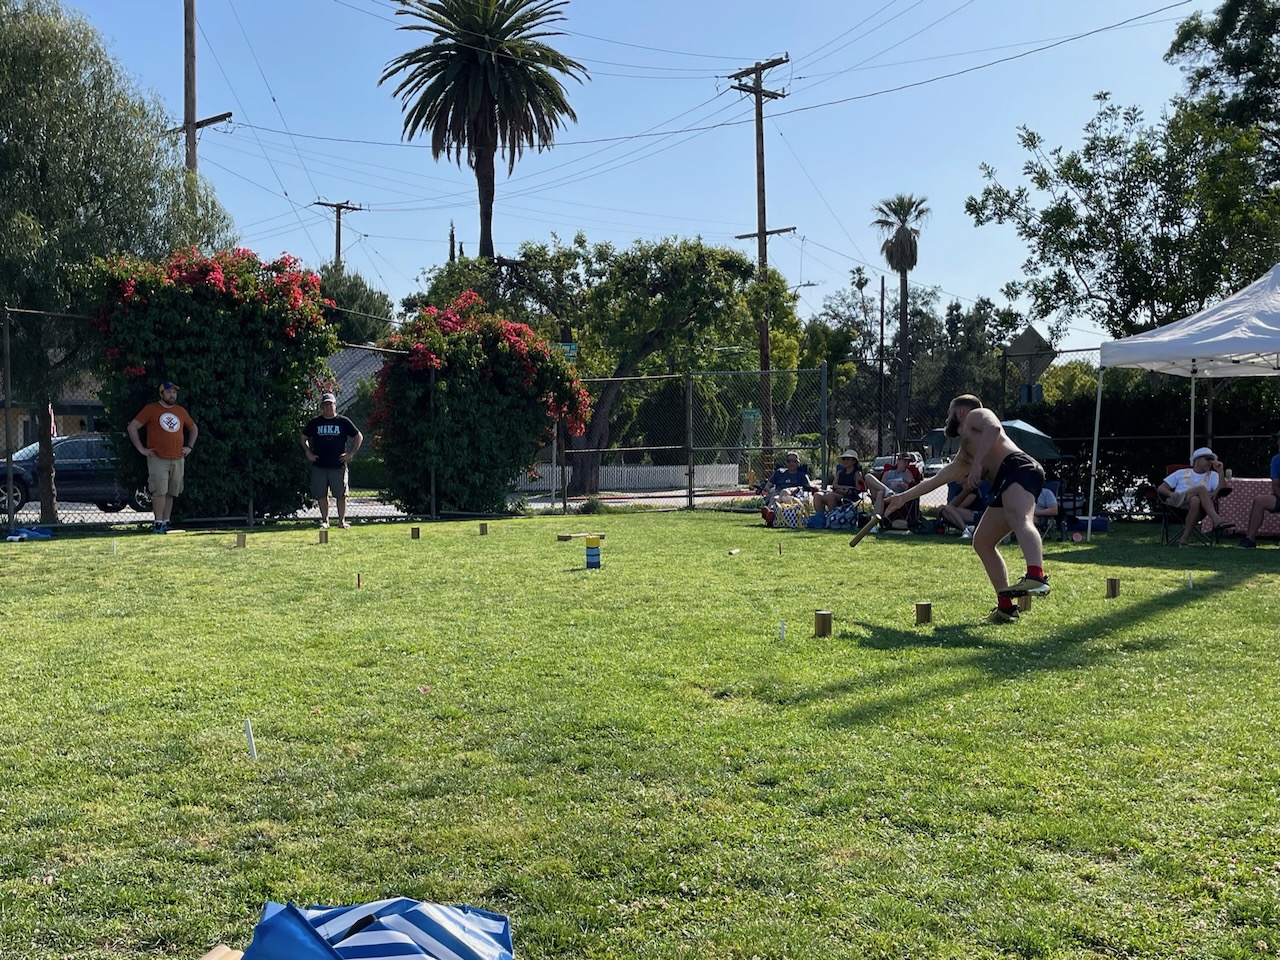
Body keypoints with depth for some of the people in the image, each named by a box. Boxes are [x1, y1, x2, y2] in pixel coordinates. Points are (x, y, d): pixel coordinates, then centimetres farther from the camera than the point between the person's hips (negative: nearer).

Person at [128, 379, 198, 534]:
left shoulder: (181, 411, 14)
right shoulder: (151, 409, -1)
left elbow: (194, 429, 28)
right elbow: (132, 427, -2)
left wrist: (189, 446, 15)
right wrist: (141, 449, -5)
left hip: (178, 460, 5)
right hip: (157, 459, -5)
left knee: (171, 493, 7)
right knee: (160, 492, -11)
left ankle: (166, 522, 14)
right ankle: (158, 523, -8)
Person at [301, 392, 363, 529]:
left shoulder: (344, 422, 3)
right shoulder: (314, 423, 8)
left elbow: (359, 437, 10)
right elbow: (304, 438, 20)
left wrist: (351, 453, 2)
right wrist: (308, 453, 6)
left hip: (338, 465, -1)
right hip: (319, 465, 1)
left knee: (341, 494, -1)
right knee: (321, 495, 4)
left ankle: (342, 520, 8)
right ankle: (324, 520, 13)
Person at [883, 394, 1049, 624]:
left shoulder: (976, 415, 14)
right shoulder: (964, 455, 36)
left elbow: (993, 427, -10)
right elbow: (936, 479, 45)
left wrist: (977, 464, -18)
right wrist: (903, 498, 51)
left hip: (1019, 468, -9)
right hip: (1005, 485, 9)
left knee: (1020, 520, -34)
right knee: (982, 542, 10)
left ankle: (1036, 577, -60)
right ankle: (1005, 606, 5)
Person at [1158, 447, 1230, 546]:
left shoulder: (1212, 475, 24)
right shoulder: (1181, 473, 25)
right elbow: (1161, 488, 18)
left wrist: (1220, 471, -4)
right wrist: (1171, 494, -4)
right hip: (1177, 503, -1)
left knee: (1196, 500, -39)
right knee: (1201, 488, -29)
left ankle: (1185, 538, -38)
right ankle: (1217, 520, -44)